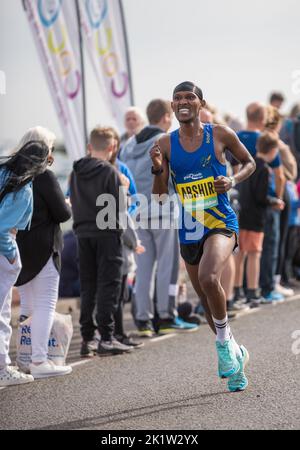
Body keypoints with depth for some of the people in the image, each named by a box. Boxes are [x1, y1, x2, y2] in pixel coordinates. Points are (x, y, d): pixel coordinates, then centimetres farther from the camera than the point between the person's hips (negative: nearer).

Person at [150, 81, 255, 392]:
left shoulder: (220, 134, -3)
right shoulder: (165, 144, 3)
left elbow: (249, 163, 12)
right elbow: (160, 197, 4)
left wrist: (232, 181, -7)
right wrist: (157, 170, -14)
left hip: (221, 223, -4)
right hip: (189, 232, 4)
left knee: (208, 278, -31)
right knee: (207, 302, 12)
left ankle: (224, 341, -8)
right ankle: (235, 354, 34)